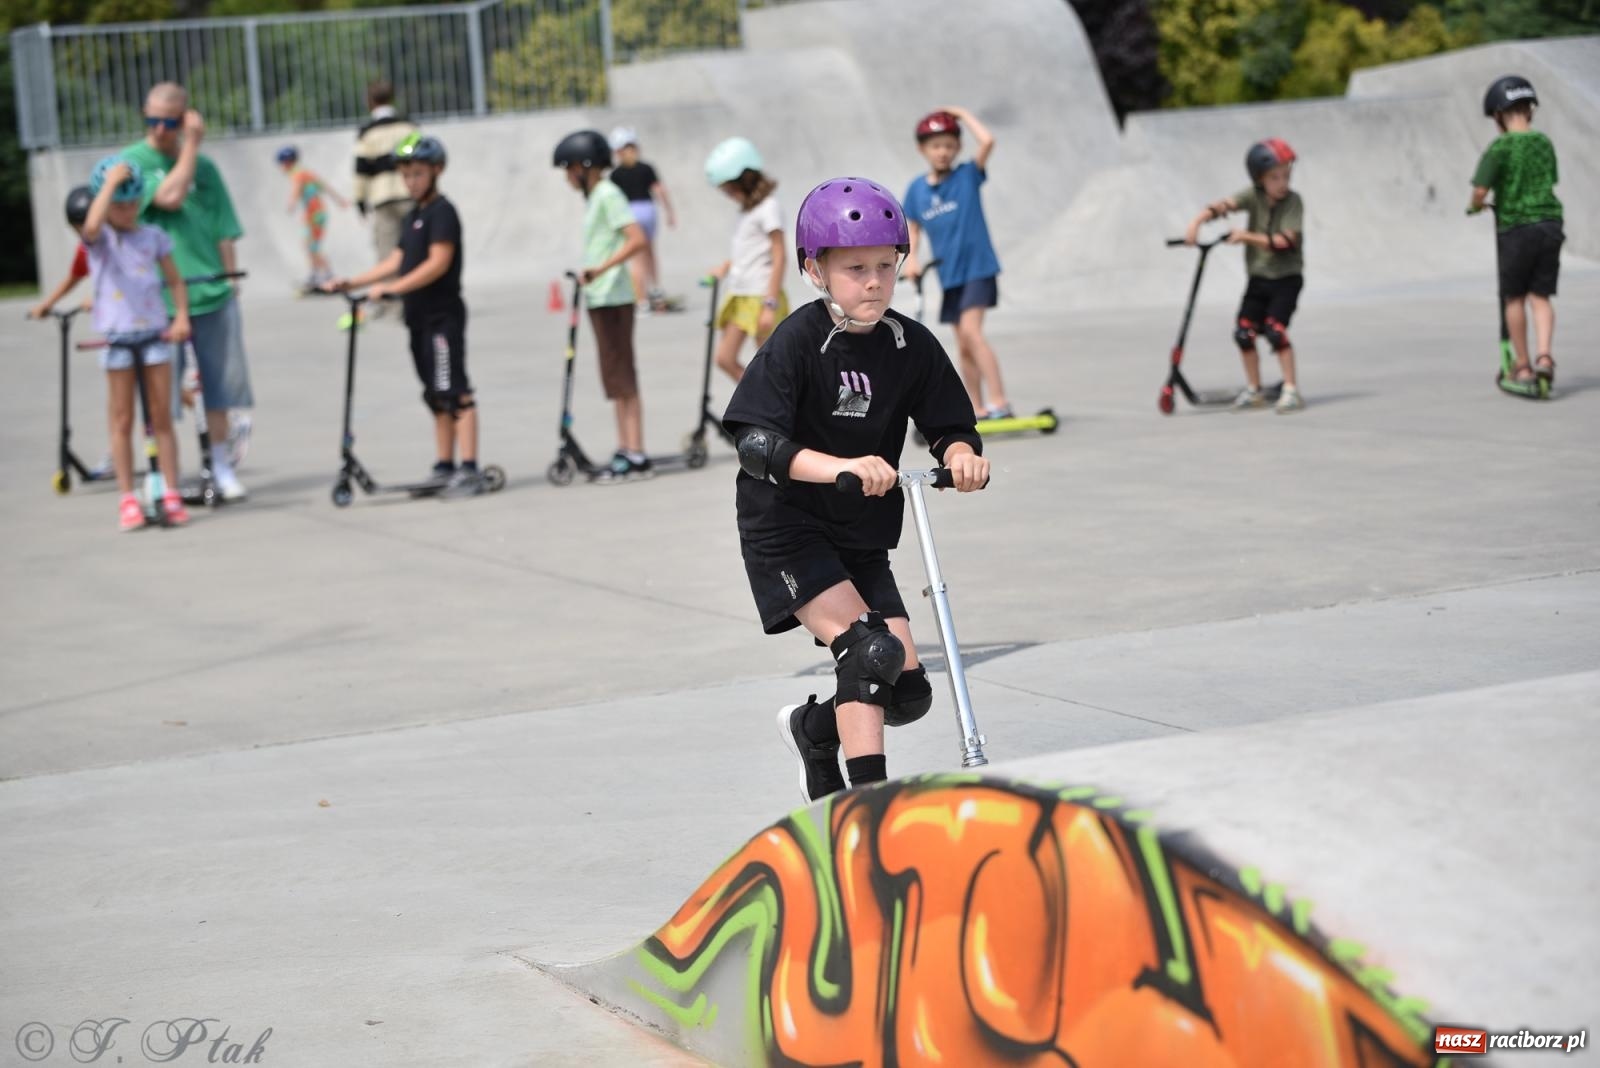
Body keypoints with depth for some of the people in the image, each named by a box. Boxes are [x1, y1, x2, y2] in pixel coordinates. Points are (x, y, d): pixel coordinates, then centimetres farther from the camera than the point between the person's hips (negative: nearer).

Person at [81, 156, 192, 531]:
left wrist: (181, 316, -3)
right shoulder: (99, 239, -2)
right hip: (117, 335, -2)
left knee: (161, 416, 4)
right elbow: (92, 225, -27)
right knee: (122, 419, 2)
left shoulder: (153, 236, 8)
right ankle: (127, 499, 5)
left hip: (155, 331, 2)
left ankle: (171, 495, 7)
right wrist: (111, 181, -21)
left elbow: (175, 280, 12)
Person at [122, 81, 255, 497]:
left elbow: (225, 232, 13)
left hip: (211, 294, 3)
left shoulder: (203, 167, 11)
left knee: (219, 384, 8)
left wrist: (231, 280, 6)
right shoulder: (132, 162, -1)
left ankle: (221, 464, 22)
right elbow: (170, 196, -18)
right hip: (158, 300, -3)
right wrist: (191, 145, -10)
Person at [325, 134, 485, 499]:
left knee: (455, 392, -11)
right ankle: (444, 467, 18)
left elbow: (438, 263, -21)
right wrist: (352, 283, 12)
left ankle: (469, 469, -12)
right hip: (420, 317, 10)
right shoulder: (413, 215, 18)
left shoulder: (442, 212, -11)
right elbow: (398, 261, 18)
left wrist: (392, 288, -26)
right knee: (437, 396, 13)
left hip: (442, 314, -10)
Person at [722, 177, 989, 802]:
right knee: (868, 648, -24)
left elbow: (951, 426, 2)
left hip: (862, 538, 5)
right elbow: (756, 443, -25)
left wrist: (962, 454, -23)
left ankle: (814, 730, 30)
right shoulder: (797, 343, -16)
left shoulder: (912, 347, -2)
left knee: (908, 689, 1)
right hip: (787, 530, -5)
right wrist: (840, 467, -41)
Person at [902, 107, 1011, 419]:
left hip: (978, 267, -6)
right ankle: (978, 411, 17)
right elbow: (913, 227, 15)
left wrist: (963, 114, -10)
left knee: (970, 331, -22)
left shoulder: (967, 176, -7)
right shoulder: (917, 189, 4)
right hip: (950, 275, 6)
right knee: (964, 346, 10)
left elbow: (987, 141, -21)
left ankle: (999, 402, -25)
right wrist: (911, 256, -2)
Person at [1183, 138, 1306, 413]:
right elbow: (1223, 205, -17)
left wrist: (1249, 237, -28)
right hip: (1258, 277, 4)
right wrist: (1197, 221, -33)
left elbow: (1285, 241, -22)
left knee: (1275, 329, -19)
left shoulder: (1293, 201, -12)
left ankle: (1291, 390, -9)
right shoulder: (1253, 196, -4)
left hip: (1286, 278, -4)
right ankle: (1253, 390, 17)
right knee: (1244, 331, -1)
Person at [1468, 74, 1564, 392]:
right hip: (1550, 223, 4)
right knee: (1541, 296, 8)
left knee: (1515, 298, 10)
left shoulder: (1500, 147, -11)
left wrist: (1475, 206, 7)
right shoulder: (1544, 142, 6)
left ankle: (1523, 366, 14)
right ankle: (1544, 356, -11)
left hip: (1516, 226, -4)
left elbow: (1480, 190, -14)